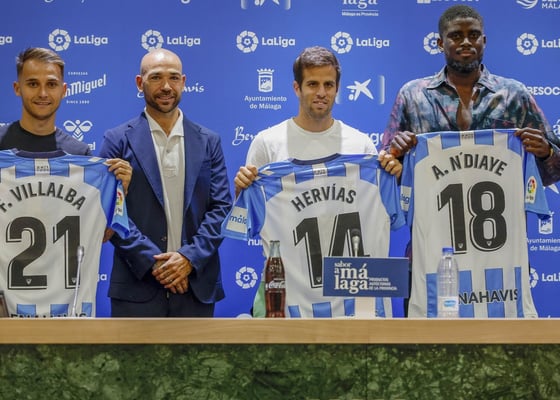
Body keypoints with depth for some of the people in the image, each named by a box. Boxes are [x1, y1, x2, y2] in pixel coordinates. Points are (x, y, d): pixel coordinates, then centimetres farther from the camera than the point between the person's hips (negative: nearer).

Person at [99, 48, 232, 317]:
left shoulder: (208, 141, 9)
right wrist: (152, 261, -13)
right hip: (137, 285, -2)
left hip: (196, 284, 2)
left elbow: (221, 206, 4)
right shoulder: (118, 141, 2)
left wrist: (190, 257, -10)